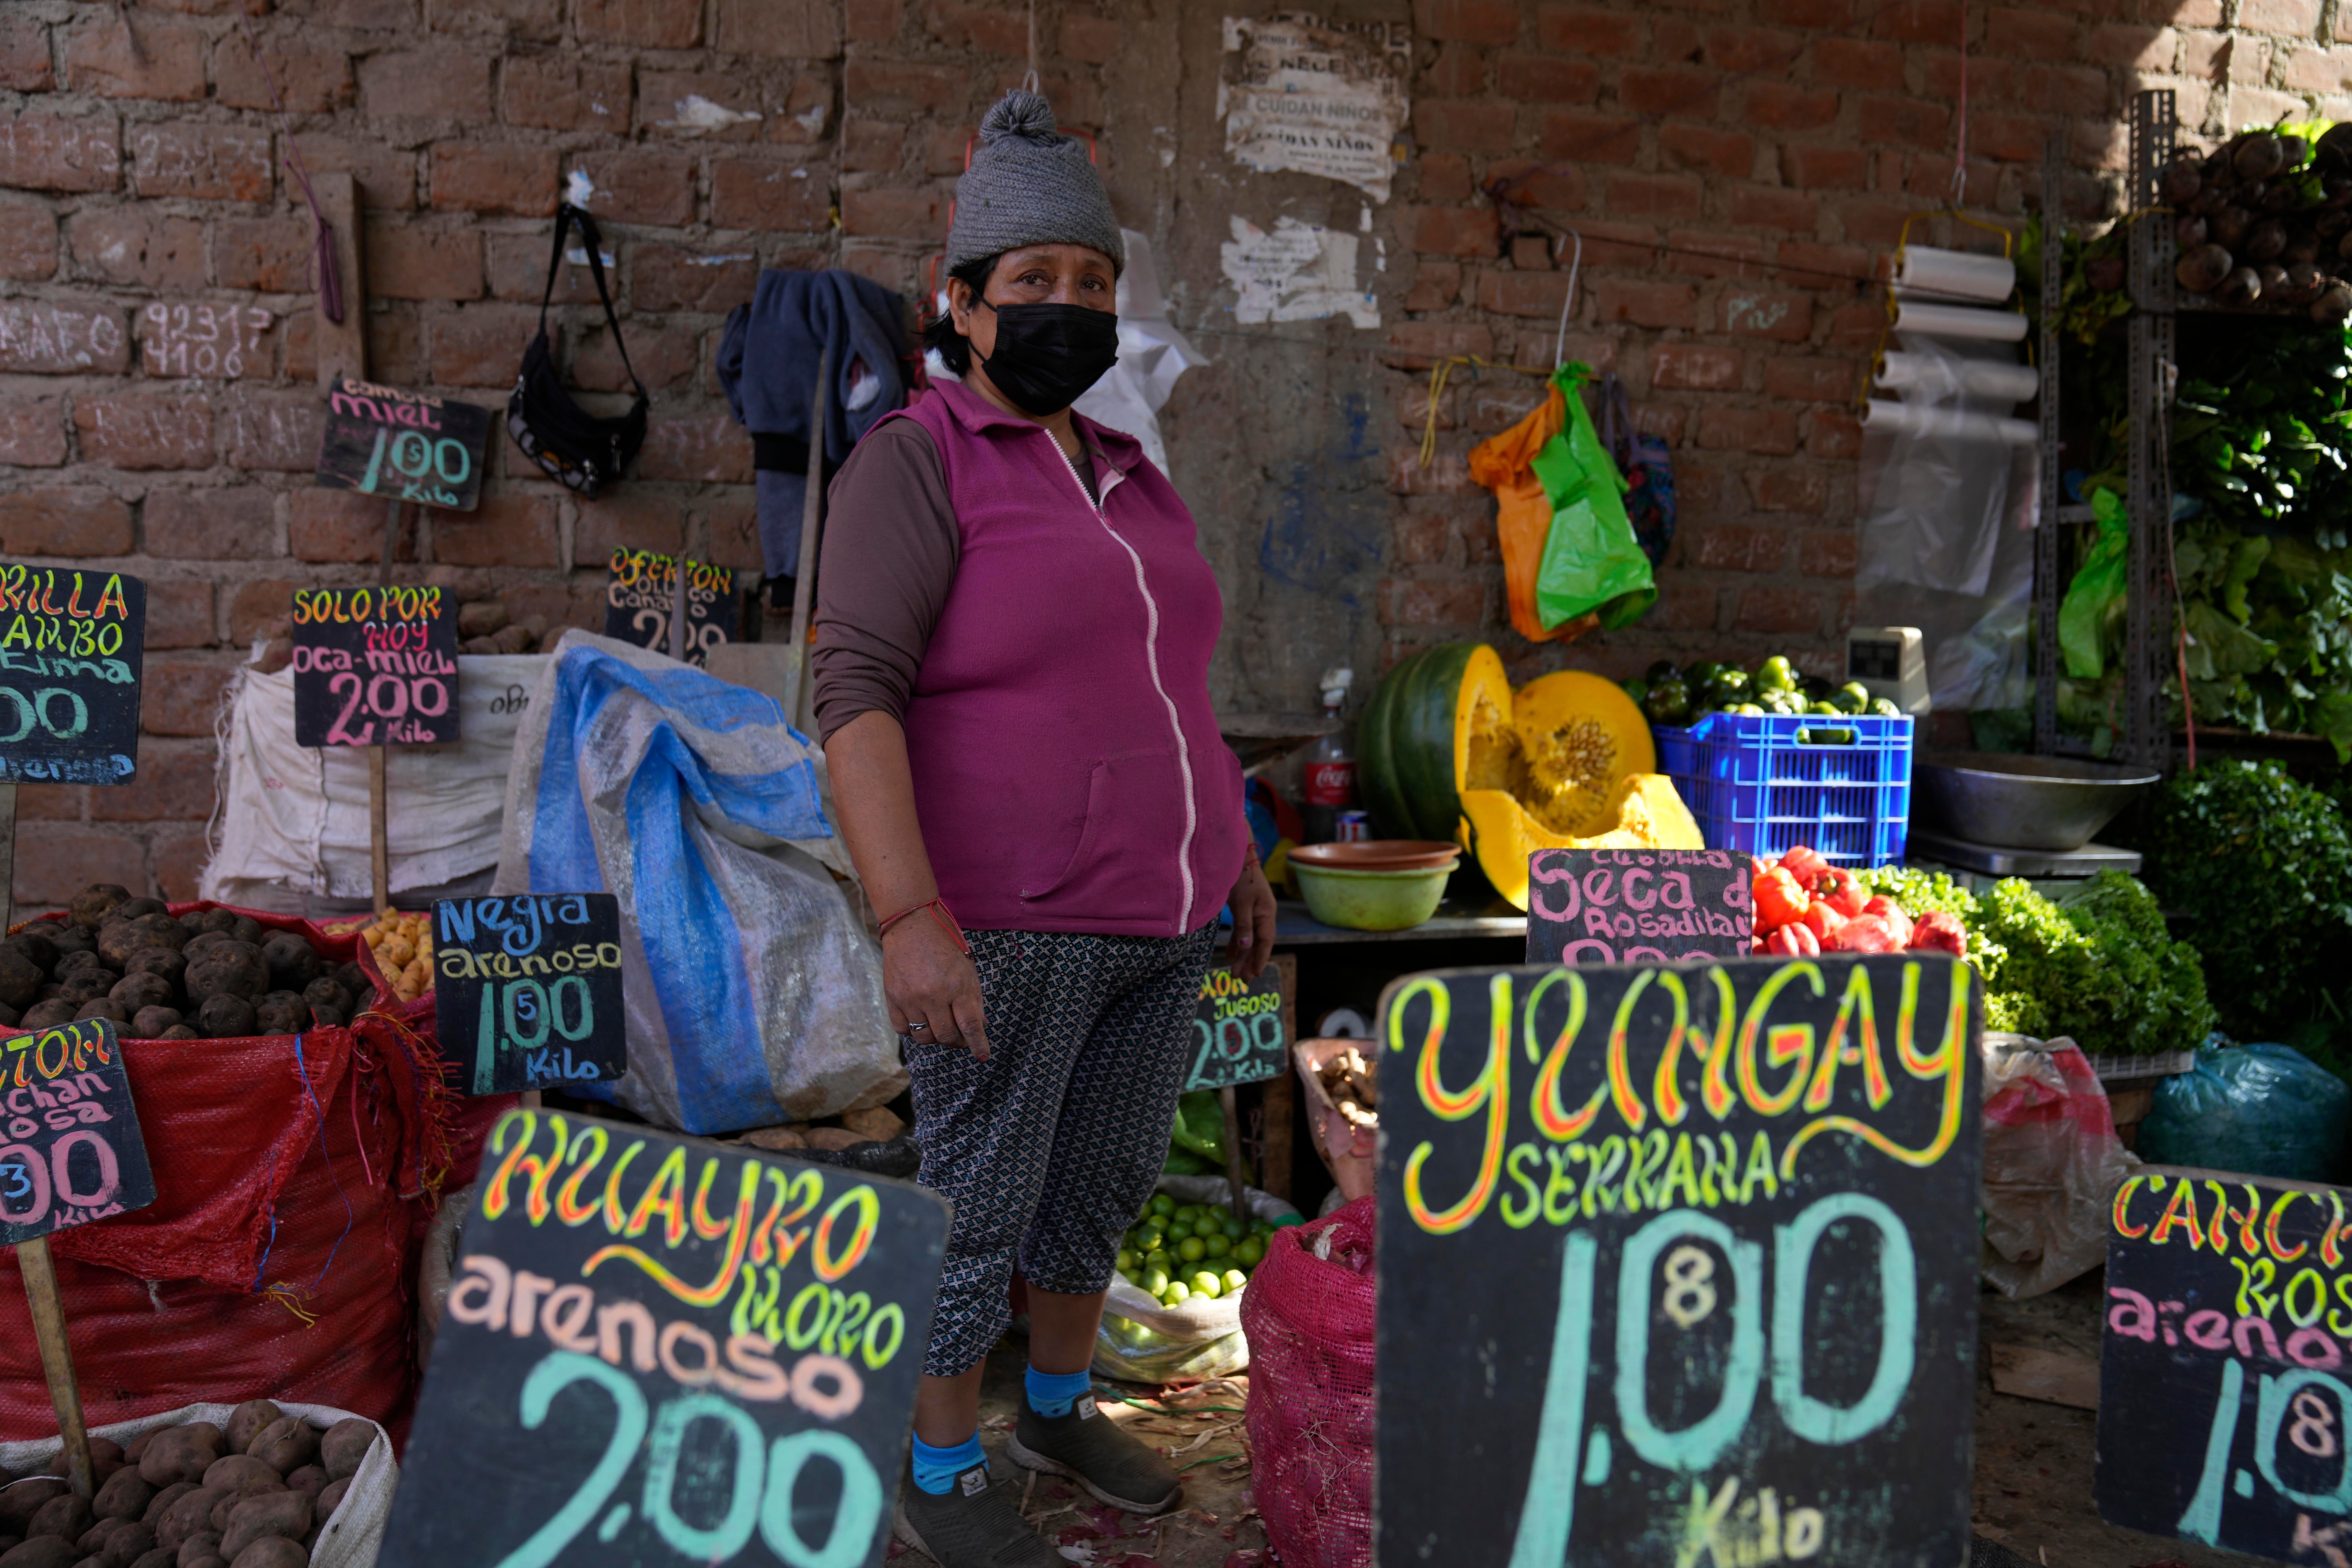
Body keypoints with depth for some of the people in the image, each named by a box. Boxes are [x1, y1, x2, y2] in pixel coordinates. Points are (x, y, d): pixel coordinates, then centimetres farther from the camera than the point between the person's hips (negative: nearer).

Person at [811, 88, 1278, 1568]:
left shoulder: (1125, 480, 10)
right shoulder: (914, 465, -13)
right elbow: (856, 695, -21)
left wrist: (1236, 850, 18)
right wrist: (910, 916, -30)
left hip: (1154, 912, 7)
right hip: (1009, 923, -7)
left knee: (1107, 1177, 19)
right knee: (984, 1210, 5)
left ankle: (1062, 1403, 41)